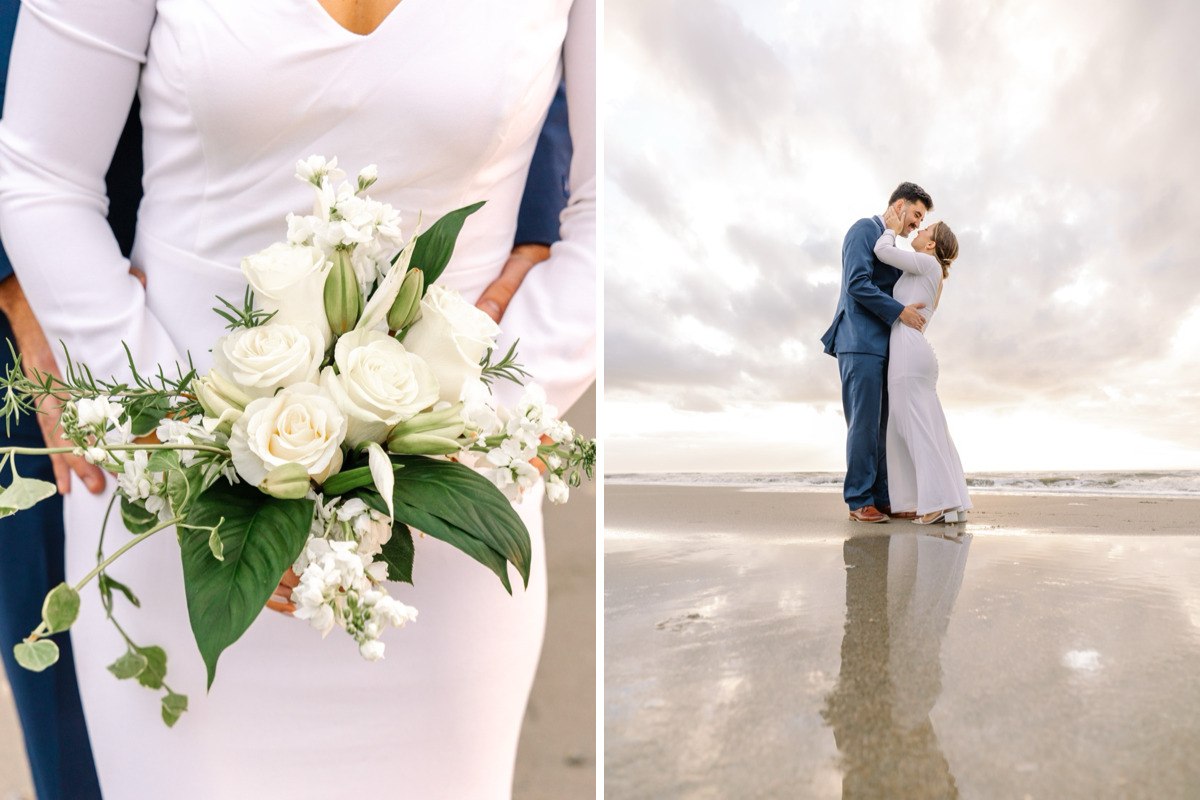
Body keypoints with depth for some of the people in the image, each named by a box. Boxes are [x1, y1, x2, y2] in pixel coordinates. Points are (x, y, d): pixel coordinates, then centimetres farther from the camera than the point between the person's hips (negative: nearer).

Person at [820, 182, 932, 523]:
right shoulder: (864, 229, -2)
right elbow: (857, 284, -15)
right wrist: (899, 311, -14)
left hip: (881, 346, 9)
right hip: (860, 343, -9)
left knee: (881, 426, 5)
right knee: (864, 422, -10)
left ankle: (880, 498, 7)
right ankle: (859, 502, -6)